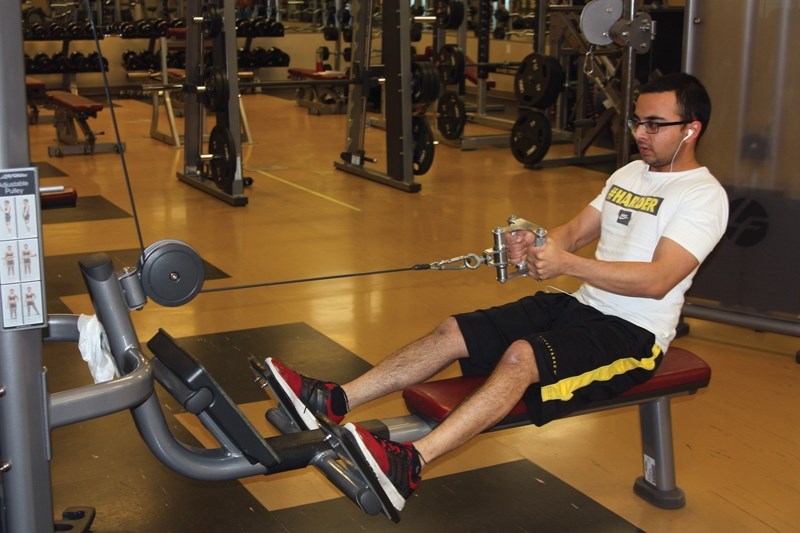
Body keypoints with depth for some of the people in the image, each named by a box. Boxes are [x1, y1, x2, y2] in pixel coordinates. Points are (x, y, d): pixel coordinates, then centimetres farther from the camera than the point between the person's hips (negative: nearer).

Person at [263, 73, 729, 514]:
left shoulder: (703, 195, -11)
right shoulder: (630, 174, 16)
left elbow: (657, 280, -24)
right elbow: (574, 231, 14)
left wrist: (567, 263, -32)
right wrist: (535, 244, -10)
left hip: (633, 332, -8)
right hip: (581, 306, 8)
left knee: (522, 356, -35)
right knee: (455, 332, -8)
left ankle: (411, 465, -46)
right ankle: (333, 402, -16)